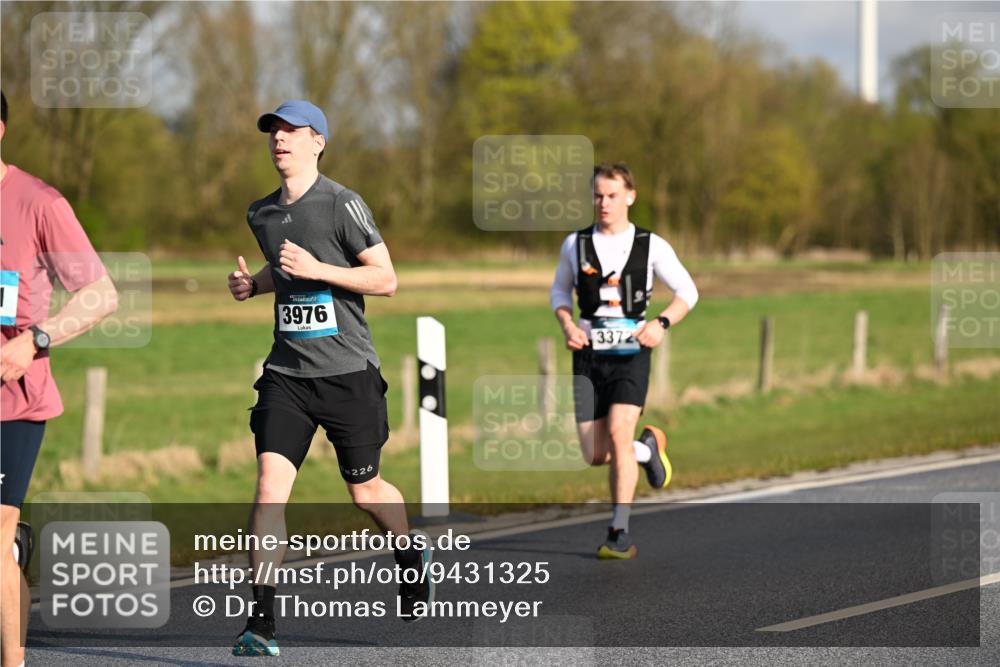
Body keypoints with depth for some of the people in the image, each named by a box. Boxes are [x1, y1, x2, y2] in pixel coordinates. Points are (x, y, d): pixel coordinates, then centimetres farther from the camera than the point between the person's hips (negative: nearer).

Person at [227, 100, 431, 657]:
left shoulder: (342, 204, -8)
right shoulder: (262, 214, 10)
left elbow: (386, 279, -9)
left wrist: (317, 269, -19)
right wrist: (253, 284, 9)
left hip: (348, 370, -4)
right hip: (286, 372, 4)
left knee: (366, 491, 10)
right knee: (270, 486, -12)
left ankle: (412, 554, 43)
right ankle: (263, 620, -13)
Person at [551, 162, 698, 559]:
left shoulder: (651, 246, -1)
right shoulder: (575, 244, 5)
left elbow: (687, 291, 8)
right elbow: (560, 291, 20)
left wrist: (662, 323, -9)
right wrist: (567, 325, 0)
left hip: (631, 353, -3)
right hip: (589, 356, 3)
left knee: (619, 433, -23)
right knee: (595, 455, -3)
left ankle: (620, 533, -16)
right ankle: (649, 447, 31)